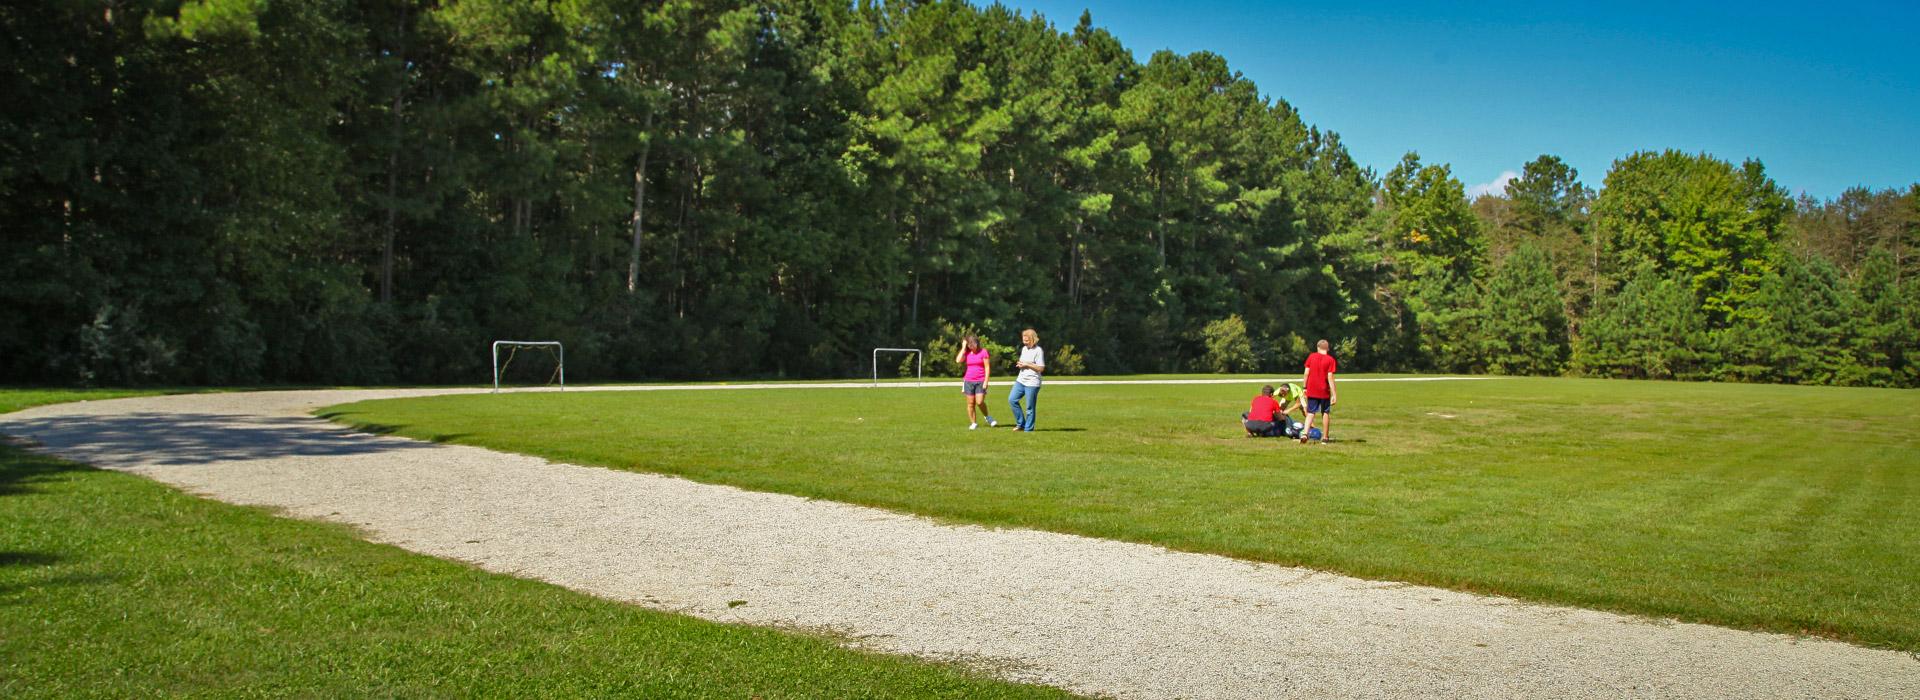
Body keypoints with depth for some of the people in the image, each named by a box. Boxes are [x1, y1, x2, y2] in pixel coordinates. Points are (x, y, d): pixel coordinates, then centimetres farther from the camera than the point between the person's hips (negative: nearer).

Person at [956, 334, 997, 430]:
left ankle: (987, 417, 14)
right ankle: (973, 423, 12)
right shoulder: (966, 353, 7)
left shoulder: (983, 352, -3)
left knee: (980, 402, -12)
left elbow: (987, 367, -4)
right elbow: (958, 361, -10)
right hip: (968, 381, 3)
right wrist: (963, 348, -5)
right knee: (970, 403, 4)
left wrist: (986, 381, -10)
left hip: (980, 381, -3)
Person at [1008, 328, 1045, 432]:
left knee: (1030, 407, -2)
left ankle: (1028, 429, 9)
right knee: (1012, 399, -1)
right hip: (1021, 380, 8)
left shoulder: (1038, 351, -11)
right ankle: (1021, 423, 11)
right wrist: (1019, 364, 3)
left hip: (1032, 383, -8)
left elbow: (1041, 368, -14)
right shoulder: (1024, 349, 13)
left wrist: (1027, 365, -16)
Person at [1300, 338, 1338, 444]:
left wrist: (1304, 387, 11)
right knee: (1325, 413, 12)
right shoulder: (1330, 359, -6)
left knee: (1310, 413, 6)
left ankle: (1304, 433, -15)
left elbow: (1306, 374, 1)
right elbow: (1330, 377, -11)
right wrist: (1334, 394, -9)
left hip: (1312, 391, 2)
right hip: (1324, 391, -1)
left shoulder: (1311, 356, 1)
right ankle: (1325, 438, 16)